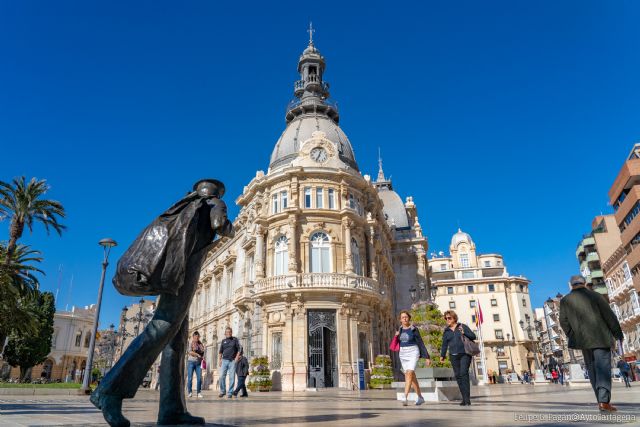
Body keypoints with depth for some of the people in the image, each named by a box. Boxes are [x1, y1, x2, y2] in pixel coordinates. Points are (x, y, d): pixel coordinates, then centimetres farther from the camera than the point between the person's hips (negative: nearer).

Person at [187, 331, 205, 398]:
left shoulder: (201, 344, 15)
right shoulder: (191, 343, 3)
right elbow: (190, 352, -9)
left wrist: (202, 358, 3)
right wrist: (197, 355, -10)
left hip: (198, 363, 3)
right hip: (191, 362, -3)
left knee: (199, 378, -4)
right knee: (190, 378, -3)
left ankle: (199, 392, 2)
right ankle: (189, 392, 8)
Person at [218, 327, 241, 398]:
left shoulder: (235, 340, 5)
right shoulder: (223, 341, 12)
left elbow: (239, 350, 2)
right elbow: (220, 352, 14)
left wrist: (236, 358, -8)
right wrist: (219, 360, 4)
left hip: (232, 361, -2)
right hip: (224, 360, 2)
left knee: (232, 377, -3)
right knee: (222, 376, -2)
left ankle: (230, 393, 5)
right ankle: (222, 391, 14)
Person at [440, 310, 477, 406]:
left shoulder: (462, 326, 5)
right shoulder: (446, 331, 13)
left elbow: (473, 336, 2)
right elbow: (444, 344, 16)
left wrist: (464, 333, -14)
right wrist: (442, 355, 9)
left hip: (465, 354, -3)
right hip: (453, 356, 3)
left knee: (464, 373, -15)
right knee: (458, 376, 0)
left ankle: (467, 398, -14)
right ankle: (465, 398, 6)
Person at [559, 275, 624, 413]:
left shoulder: (565, 300, 3)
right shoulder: (594, 295, -2)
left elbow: (563, 321, 1)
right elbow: (609, 315, -1)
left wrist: (573, 336, 12)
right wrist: (618, 334, 8)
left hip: (583, 339, 2)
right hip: (600, 337, -2)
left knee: (592, 369, 13)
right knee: (603, 368, -4)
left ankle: (601, 400, 14)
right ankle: (604, 401, -16)